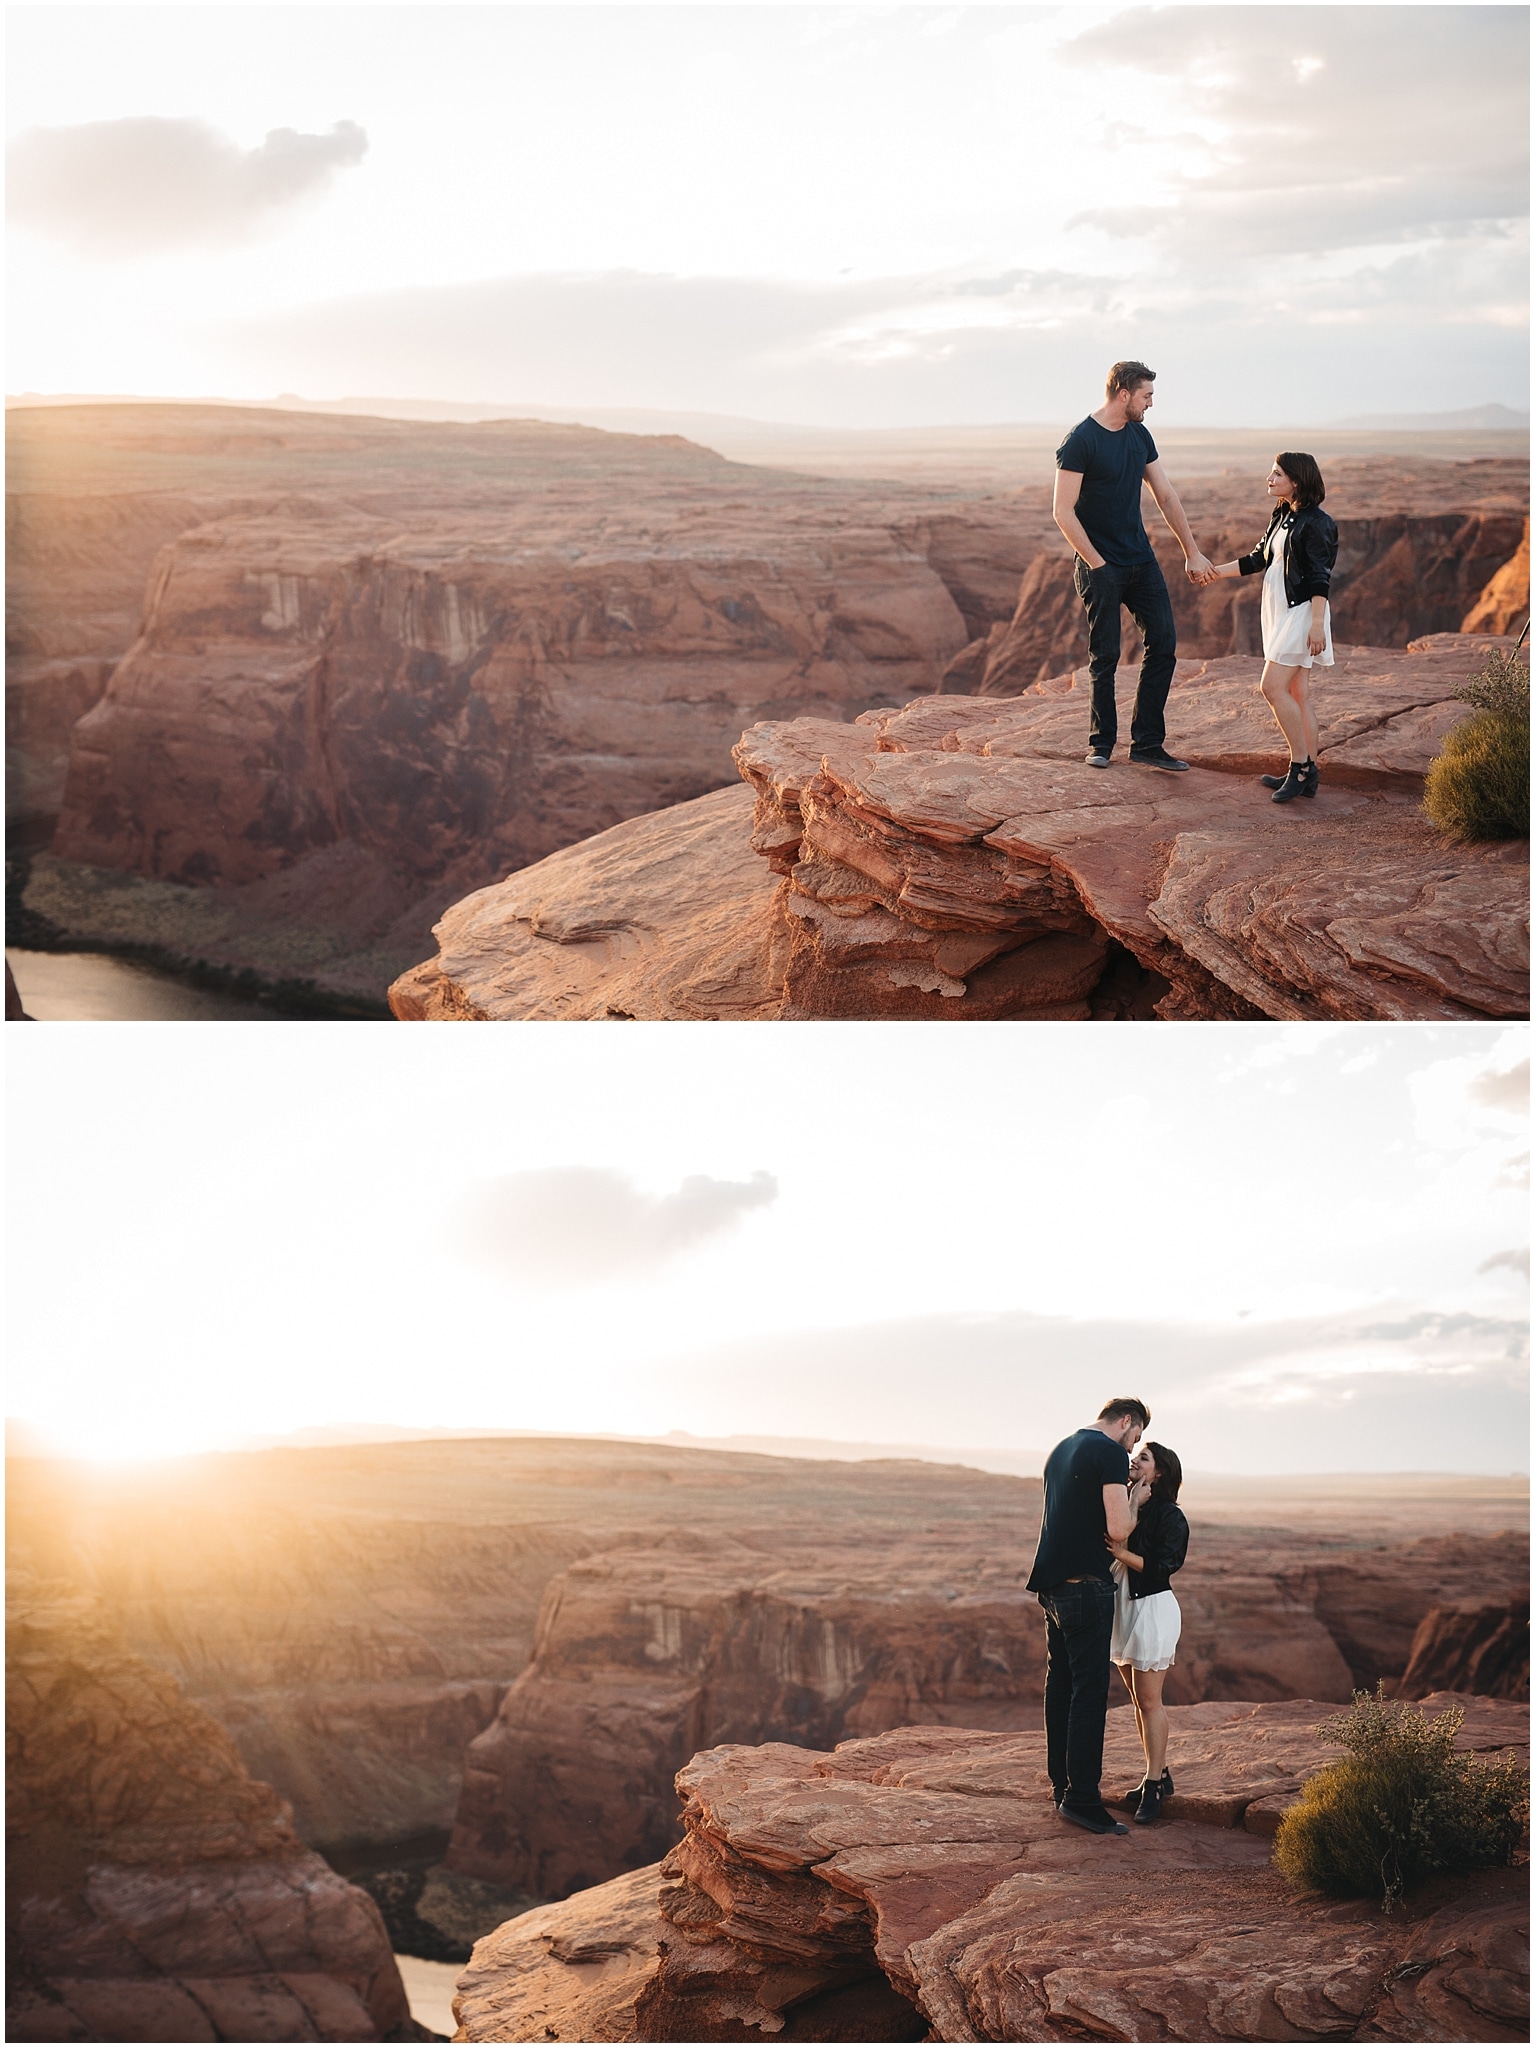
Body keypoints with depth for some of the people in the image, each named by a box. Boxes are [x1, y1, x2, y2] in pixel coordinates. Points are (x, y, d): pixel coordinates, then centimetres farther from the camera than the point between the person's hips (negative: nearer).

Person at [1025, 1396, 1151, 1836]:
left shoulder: (1062, 1449, 17)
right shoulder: (1111, 1453, -11)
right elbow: (1118, 1530, -18)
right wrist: (1134, 1504, 1)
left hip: (1052, 1582, 9)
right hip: (1086, 1585, -9)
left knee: (1060, 1684, 15)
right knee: (1090, 1689, -7)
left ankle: (1061, 1784, 21)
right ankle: (1082, 1798, -8)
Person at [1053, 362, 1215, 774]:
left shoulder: (1140, 436, 9)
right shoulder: (1079, 442, -13)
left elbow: (1166, 497, 13)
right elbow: (1064, 513, -15)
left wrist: (1192, 553, 11)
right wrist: (1097, 564, -16)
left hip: (1141, 560, 7)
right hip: (1101, 566, -7)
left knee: (1163, 645, 1)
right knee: (1105, 656, 0)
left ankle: (1147, 746, 6)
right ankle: (1101, 744, 16)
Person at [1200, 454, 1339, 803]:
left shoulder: (1316, 524, -12)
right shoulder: (1282, 518, 14)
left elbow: (1320, 578, -16)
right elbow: (1257, 560, 22)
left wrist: (1317, 624, -21)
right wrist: (1219, 571, 18)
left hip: (1302, 613, -9)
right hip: (1280, 613, 9)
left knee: (1273, 686, -15)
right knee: (1296, 695, 7)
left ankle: (1301, 766, -8)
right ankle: (1307, 774, 10)